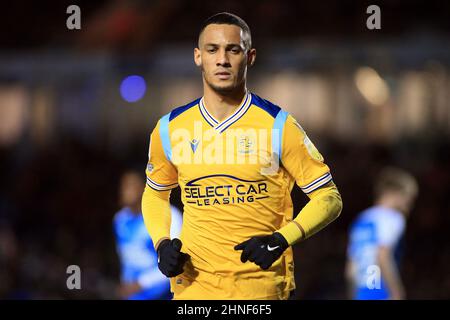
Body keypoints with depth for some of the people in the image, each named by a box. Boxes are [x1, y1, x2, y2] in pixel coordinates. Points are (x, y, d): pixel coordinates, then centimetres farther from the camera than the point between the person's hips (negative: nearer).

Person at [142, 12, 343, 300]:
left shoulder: (279, 127, -6)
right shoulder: (169, 130, 3)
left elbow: (329, 198, -2)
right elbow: (155, 194, 20)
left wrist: (281, 241, -16)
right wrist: (162, 243, 1)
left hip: (263, 284, -2)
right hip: (193, 284, 2)